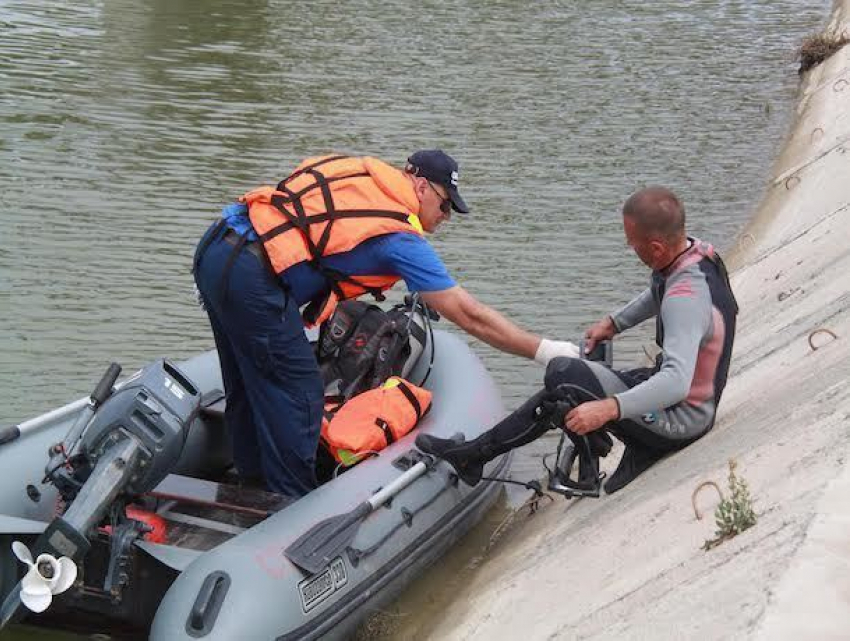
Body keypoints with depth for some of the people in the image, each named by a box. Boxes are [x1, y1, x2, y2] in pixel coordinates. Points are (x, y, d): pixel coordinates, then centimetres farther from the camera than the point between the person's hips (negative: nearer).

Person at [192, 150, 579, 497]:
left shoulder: (358, 171, 16)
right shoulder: (400, 236, -6)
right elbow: (469, 315, -6)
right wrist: (545, 351, -1)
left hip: (214, 250, 9)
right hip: (253, 278, -9)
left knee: (249, 388, 23)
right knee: (298, 399, 2)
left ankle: (254, 481, 38)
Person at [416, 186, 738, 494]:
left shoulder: (685, 299, -33)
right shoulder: (696, 251, -2)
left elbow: (676, 383, -43)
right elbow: (657, 294, 22)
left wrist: (608, 409, -49)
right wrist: (614, 322, 14)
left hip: (681, 420, -10)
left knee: (563, 374, -16)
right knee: (562, 394, 13)